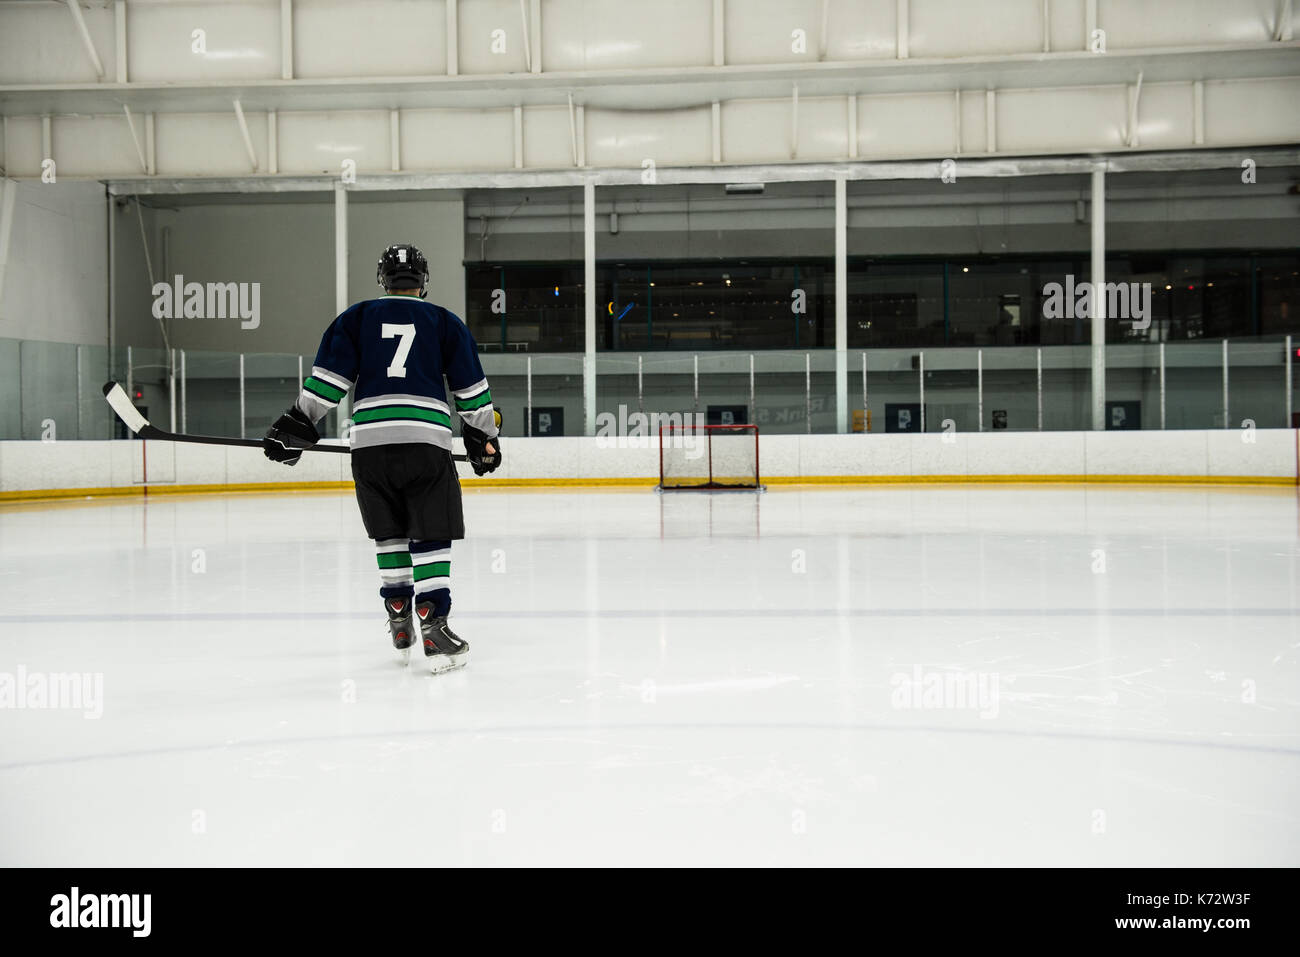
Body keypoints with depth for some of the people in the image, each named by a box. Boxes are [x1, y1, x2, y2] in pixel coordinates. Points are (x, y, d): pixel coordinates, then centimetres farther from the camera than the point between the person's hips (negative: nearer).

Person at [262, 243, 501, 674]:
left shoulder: (356, 317, 15)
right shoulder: (445, 322, 15)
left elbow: (327, 379, 6)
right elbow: (471, 388, 14)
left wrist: (296, 425, 10)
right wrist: (484, 439, 25)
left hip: (370, 442, 2)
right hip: (426, 441, -2)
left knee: (389, 534, 17)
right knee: (431, 536, 0)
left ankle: (399, 623, 20)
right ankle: (433, 627, -11)